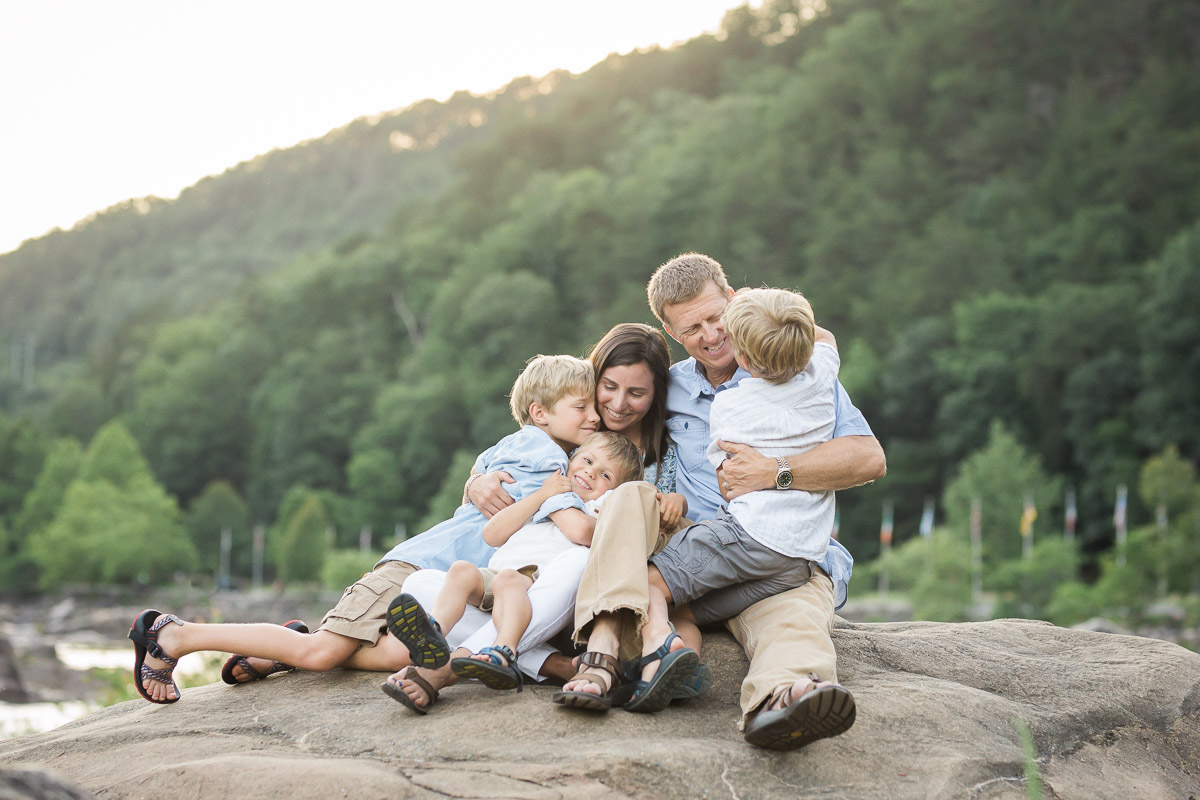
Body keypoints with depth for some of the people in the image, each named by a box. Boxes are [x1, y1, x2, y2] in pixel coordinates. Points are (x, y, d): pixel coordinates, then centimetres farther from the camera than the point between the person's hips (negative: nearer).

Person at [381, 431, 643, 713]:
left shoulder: (601, 507, 21)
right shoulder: (530, 501, 36)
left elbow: (582, 531, -5)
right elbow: (492, 535, 17)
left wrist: (555, 500, 14)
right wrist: (542, 494, 14)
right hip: (492, 575, 5)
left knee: (508, 580, -36)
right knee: (461, 570, -26)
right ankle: (434, 634, -53)